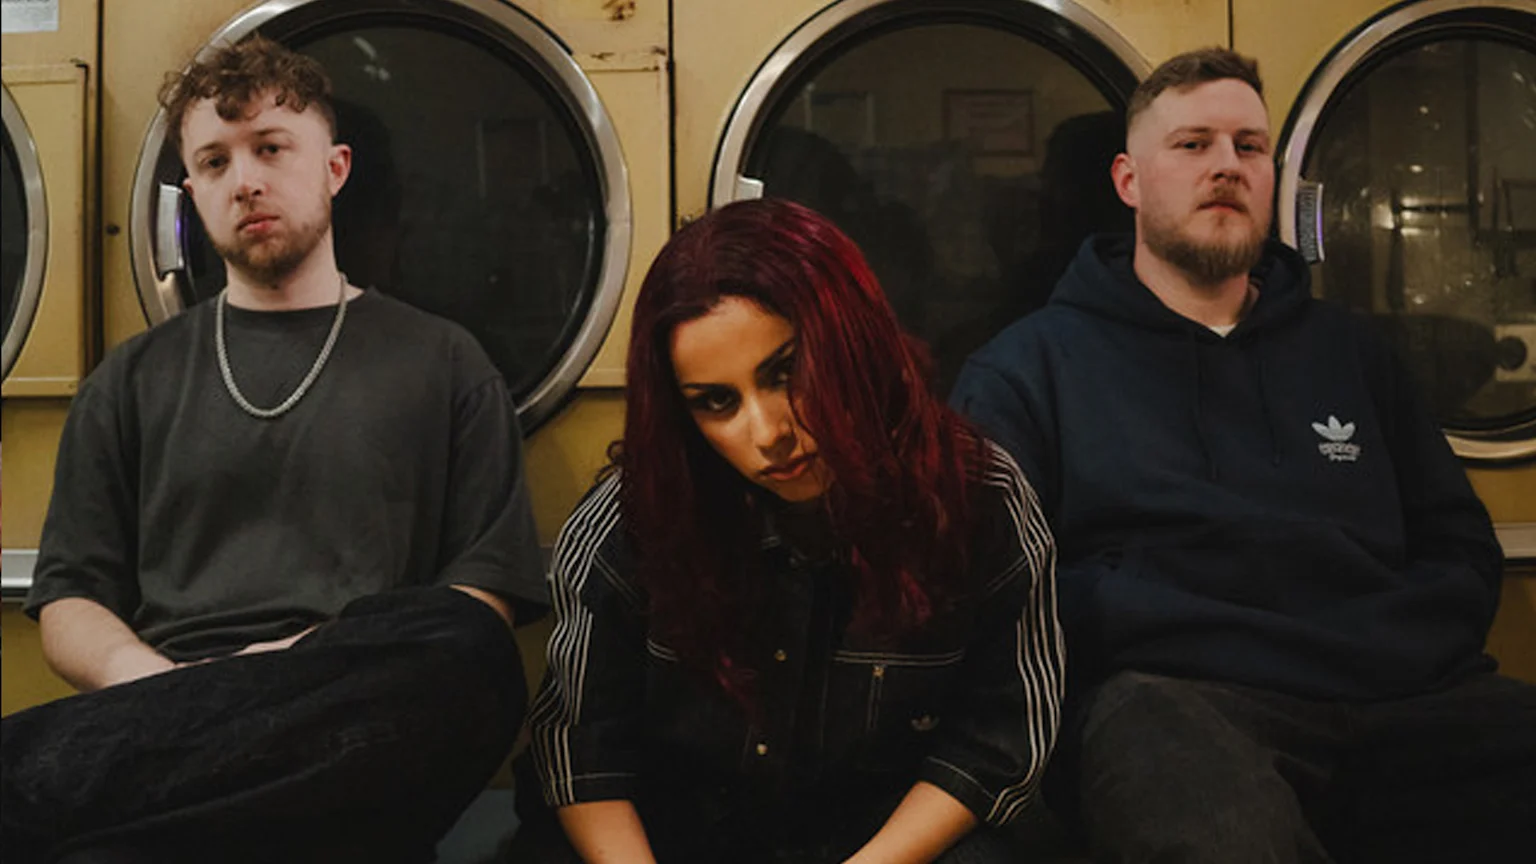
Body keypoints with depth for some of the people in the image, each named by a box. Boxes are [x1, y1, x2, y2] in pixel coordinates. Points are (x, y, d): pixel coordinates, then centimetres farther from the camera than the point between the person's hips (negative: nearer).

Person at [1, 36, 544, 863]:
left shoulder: (442, 362, 15)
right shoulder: (135, 380, 22)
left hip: (354, 729, 3)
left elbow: (487, 595, 7)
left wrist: (319, 661, -11)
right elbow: (68, 598, 17)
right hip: (167, 707, -2)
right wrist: (152, 678, -8)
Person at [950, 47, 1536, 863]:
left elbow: (1461, 549, 20)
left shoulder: (1350, 349, 23)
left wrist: (1378, 648, -1)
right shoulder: (1030, 364, 8)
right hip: (1175, 693, -5)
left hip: (1398, 698, 6)